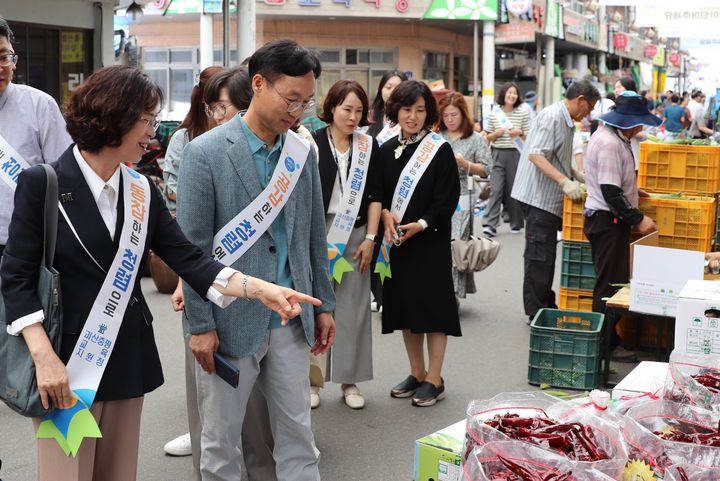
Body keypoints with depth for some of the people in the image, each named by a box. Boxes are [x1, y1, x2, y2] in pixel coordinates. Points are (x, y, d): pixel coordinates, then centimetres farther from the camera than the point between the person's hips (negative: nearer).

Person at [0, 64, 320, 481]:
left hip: (128, 361, 5)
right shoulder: (43, 184, -9)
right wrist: (45, 358, -19)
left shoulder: (142, 191, 6)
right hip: (67, 361, -5)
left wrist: (262, 289, -12)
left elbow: (189, 259, 1)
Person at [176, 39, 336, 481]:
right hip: (231, 321, -4)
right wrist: (200, 325, -11)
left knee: (298, 432, 12)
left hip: (291, 320, 4)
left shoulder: (303, 152, 5)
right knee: (221, 437, 10)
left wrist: (324, 304, 11)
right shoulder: (205, 153, -11)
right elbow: (191, 246, -10)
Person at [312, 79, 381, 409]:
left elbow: (374, 195, 7)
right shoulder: (312, 143, -2)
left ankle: (349, 380, 14)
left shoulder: (369, 146, 7)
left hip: (356, 234, 3)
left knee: (353, 307, 4)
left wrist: (370, 238, 0)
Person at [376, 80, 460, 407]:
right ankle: (416, 374, 25)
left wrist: (420, 224, -19)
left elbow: (448, 198, -9)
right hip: (396, 240, 5)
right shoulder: (386, 150, 7)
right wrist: (386, 214, -9)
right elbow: (378, 193, 11)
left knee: (432, 305, -1)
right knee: (405, 304, 11)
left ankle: (434, 379, 8)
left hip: (430, 241, -5)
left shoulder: (440, 150, -6)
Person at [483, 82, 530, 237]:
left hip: (515, 154, 0)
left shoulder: (523, 113, 3)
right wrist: (496, 133, -8)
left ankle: (516, 224, 18)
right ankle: (490, 224, -13)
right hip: (498, 154, 0)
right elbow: (488, 137, 12)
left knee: (514, 189, 5)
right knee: (496, 189, -8)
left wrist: (520, 133, -13)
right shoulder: (494, 113, 6)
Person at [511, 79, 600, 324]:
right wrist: (565, 182, -29)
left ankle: (546, 307, 24)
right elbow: (536, 155, -24)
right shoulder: (552, 117, -15)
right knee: (539, 257, -5)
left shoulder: (565, 120, 17)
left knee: (546, 257, 15)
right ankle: (536, 313, 2)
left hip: (550, 199, 10)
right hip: (540, 197, -10)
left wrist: (579, 177, 18)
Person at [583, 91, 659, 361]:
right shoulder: (610, 144, -20)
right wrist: (638, 219, -18)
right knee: (610, 284, -5)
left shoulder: (611, 136, 13)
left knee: (610, 283, 14)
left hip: (607, 219, 11)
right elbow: (611, 192, -23)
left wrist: (630, 190, 36)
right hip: (607, 220, -11)